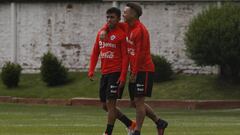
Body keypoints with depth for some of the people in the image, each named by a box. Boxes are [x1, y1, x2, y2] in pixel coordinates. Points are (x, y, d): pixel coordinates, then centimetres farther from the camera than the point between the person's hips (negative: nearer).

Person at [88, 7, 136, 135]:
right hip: (104, 74, 8)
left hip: (116, 73, -8)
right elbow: (95, 53, 16)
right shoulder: (101, 33, 13)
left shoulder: (121, 35, -8)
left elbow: (125, 57, -11)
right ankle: (130, 124, 24)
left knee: (110, 103, -11)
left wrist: (123, 76, -18)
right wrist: (91, 71, 5)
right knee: (105, 105, 11)